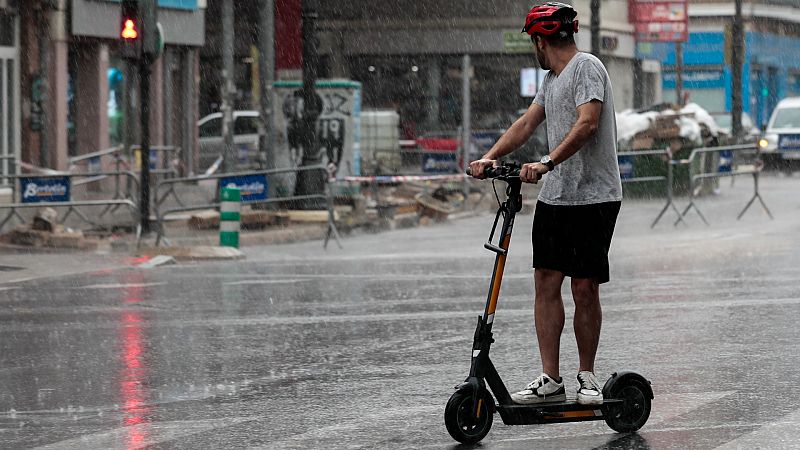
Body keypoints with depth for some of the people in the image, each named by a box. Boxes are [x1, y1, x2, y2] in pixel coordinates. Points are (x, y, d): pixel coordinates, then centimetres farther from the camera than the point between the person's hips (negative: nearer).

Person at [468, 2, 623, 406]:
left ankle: (587, 377, 9)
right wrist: (490, 157, 2)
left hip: (593, 196, -8)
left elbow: (587, 123, -21)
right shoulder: (552, 79, 20)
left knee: (585, 287, -3)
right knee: (546, 282, 1)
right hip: (554, 196, 8)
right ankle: (550, 380, 2)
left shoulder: (587, 67, -9)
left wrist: (547, 163, -30)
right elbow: (527, 123, 17)